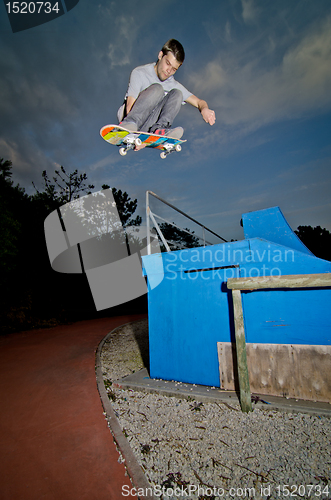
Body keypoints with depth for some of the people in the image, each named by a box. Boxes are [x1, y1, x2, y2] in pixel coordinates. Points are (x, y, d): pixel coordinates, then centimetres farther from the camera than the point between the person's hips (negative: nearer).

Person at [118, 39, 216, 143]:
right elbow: (130, 107, -10)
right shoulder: (139, 73, 1)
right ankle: (129, 123, -43)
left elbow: (199, 102, 9)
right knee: (157, 89, -23)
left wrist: (204, 109, -15)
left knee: (177, 94, -12)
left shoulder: (174, 85, 13)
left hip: (147, 126, 3)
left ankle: (158, 128, -36)